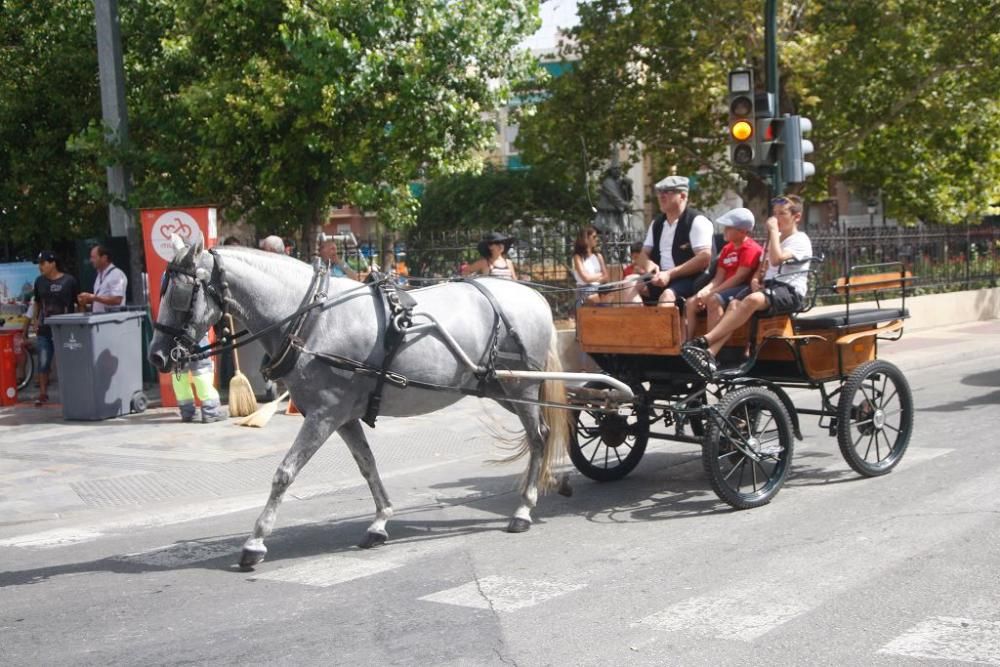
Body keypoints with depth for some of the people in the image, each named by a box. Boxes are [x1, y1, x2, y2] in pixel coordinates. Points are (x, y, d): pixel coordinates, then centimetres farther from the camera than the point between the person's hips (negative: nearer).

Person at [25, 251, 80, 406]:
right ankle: (43, 394, 13)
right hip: (44, 329, 4)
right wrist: (34, 319, 9)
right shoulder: (39, 281, 7)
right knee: (43, 362, 4)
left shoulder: (69, 281, -6)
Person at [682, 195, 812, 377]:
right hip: (768, 286, 8)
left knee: (753, 299, -36)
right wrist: (755, 279, 5)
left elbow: (777, 259, -18)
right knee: (734, 304, -23)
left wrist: (773, 230, -11)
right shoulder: (773, 239, 26)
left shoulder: (800, 240, -1)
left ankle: (703, 341, -42)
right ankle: (710, 354, -39)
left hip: (790, 292, -7)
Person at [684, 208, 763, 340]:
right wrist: (704, 291, -8)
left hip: (744, 289, -9)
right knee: (691, 302, -3)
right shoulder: (727, 249, 18)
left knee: (714, 300, -34)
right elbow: (719, 278, 12)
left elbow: (739, 277, -17)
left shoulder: (751, 248, -9)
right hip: (728, 289, 9)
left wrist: (710, 293, -17)